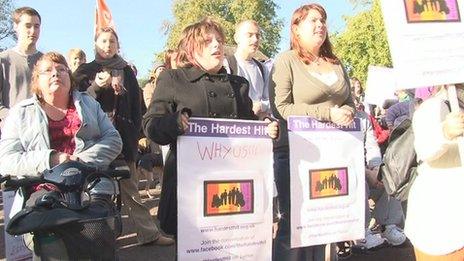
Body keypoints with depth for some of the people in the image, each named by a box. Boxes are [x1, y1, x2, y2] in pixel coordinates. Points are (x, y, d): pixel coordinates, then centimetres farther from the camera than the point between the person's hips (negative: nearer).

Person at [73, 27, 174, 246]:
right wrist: (96, 86, -15)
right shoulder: (85, 71, 9)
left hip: (123, 136, 1)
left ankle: (148, 232, 6)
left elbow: (136, 106, 11)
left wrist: (134, 134, 2)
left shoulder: (127, 72, 12)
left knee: (130, 187, 5)